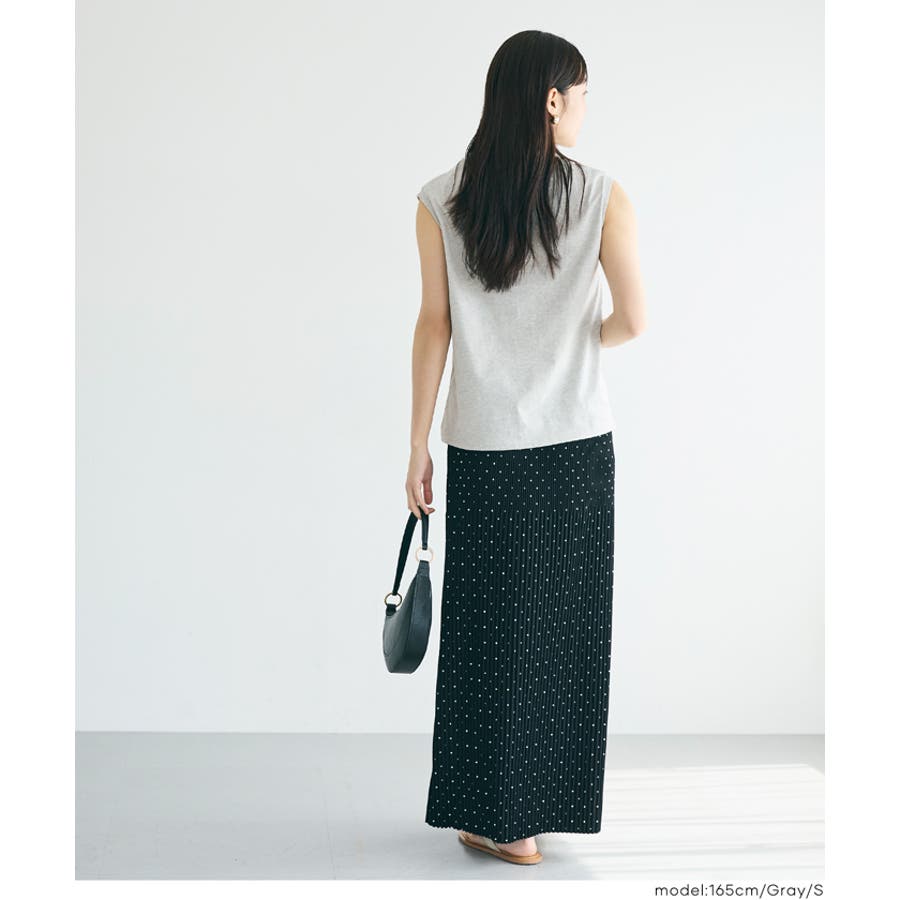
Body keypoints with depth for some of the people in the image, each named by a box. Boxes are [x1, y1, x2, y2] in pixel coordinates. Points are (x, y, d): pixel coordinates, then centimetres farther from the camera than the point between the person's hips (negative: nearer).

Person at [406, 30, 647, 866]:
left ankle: (497, 818, 16)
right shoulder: (603, 195, -5)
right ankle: (540, 809, 21)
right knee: (564, 624, 11)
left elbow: (435, 325, -2)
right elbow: (632, 321, -8)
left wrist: (418, 445, 2)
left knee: (490, 629, 9)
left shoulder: (439, 200, -2)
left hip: (483, 444, 1)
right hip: (577, 442, 0)